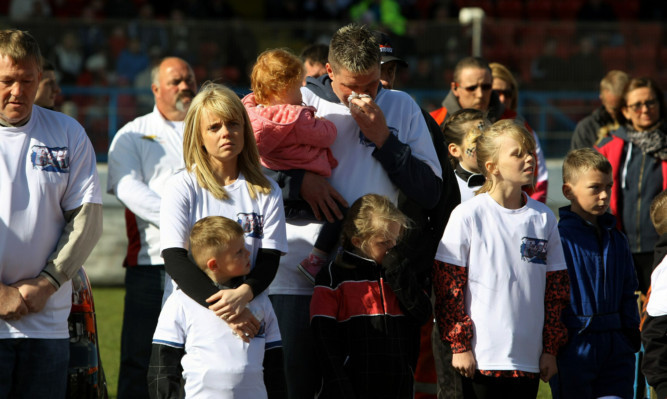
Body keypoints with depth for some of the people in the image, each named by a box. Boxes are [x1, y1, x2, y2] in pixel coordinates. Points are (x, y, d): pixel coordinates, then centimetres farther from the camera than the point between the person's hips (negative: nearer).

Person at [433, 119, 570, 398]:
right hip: (481, 358, -4)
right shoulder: (468, 216, -4)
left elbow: (556, 289, 14)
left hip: (529, 360, 4)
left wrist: (550, 348, 11)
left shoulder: (543, 218, 9)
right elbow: (448, 289, -5)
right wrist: (460, 346, -9)